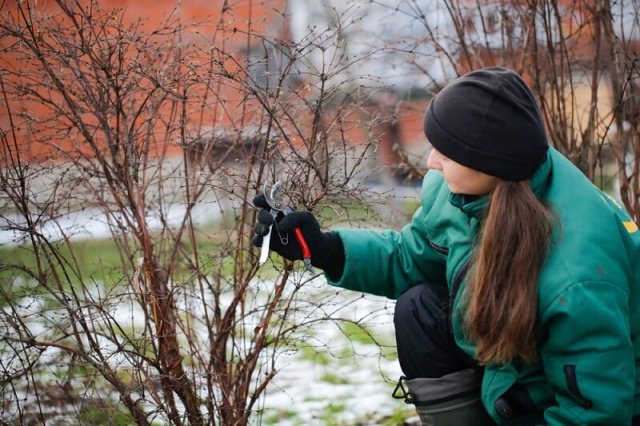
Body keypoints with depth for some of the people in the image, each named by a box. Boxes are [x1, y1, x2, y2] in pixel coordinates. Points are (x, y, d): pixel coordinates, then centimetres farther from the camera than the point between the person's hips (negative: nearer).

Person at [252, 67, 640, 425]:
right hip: (519, 367, 7)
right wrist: (322, 247, -10)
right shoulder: (462, 188, -16)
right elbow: (409, 256, 3)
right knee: (420, 312, -8)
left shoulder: (577, 277, -37)